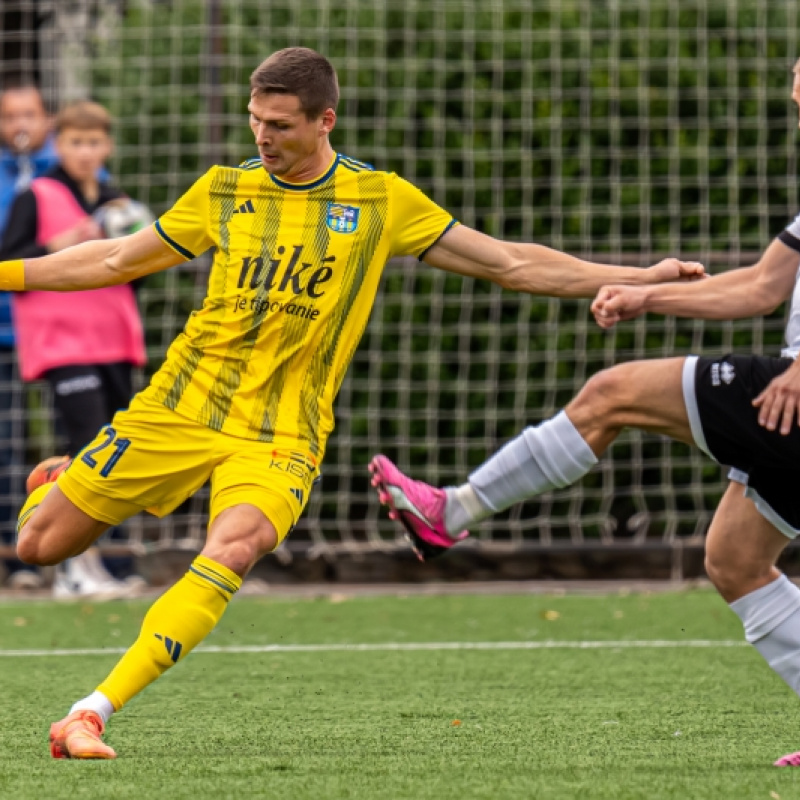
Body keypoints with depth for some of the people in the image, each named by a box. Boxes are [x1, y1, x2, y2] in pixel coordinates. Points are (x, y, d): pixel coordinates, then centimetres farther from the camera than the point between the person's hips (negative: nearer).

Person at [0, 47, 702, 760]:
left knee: (234, 548, -32)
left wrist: (640, 277, -2)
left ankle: (91, 714, -33)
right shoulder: (224, 191, 5)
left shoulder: (381, 200, 1)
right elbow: (119, 261, 16)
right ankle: (61, 484, 40)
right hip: (178, 407, 2)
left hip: (280, 437, -2)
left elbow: (509, 264, 4)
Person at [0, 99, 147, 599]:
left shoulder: (115, 201, 13)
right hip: (61, 341, -7)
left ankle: (75, 569, 18)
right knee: (91, 447, -18)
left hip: (112, 343, 7)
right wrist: (56, 246, -20)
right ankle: (83, 567, -17)